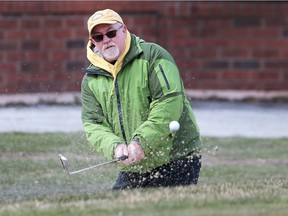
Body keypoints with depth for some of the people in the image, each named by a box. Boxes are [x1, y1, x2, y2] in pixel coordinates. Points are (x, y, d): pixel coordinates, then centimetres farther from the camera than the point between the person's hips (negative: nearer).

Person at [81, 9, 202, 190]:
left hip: (177, 160, -5)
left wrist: (142, 142, -23)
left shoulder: (153, 55, -5)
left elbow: (170, 101, -16)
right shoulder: (91, 80, 10)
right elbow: (93, 125, 3)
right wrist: (115, 147, -19)